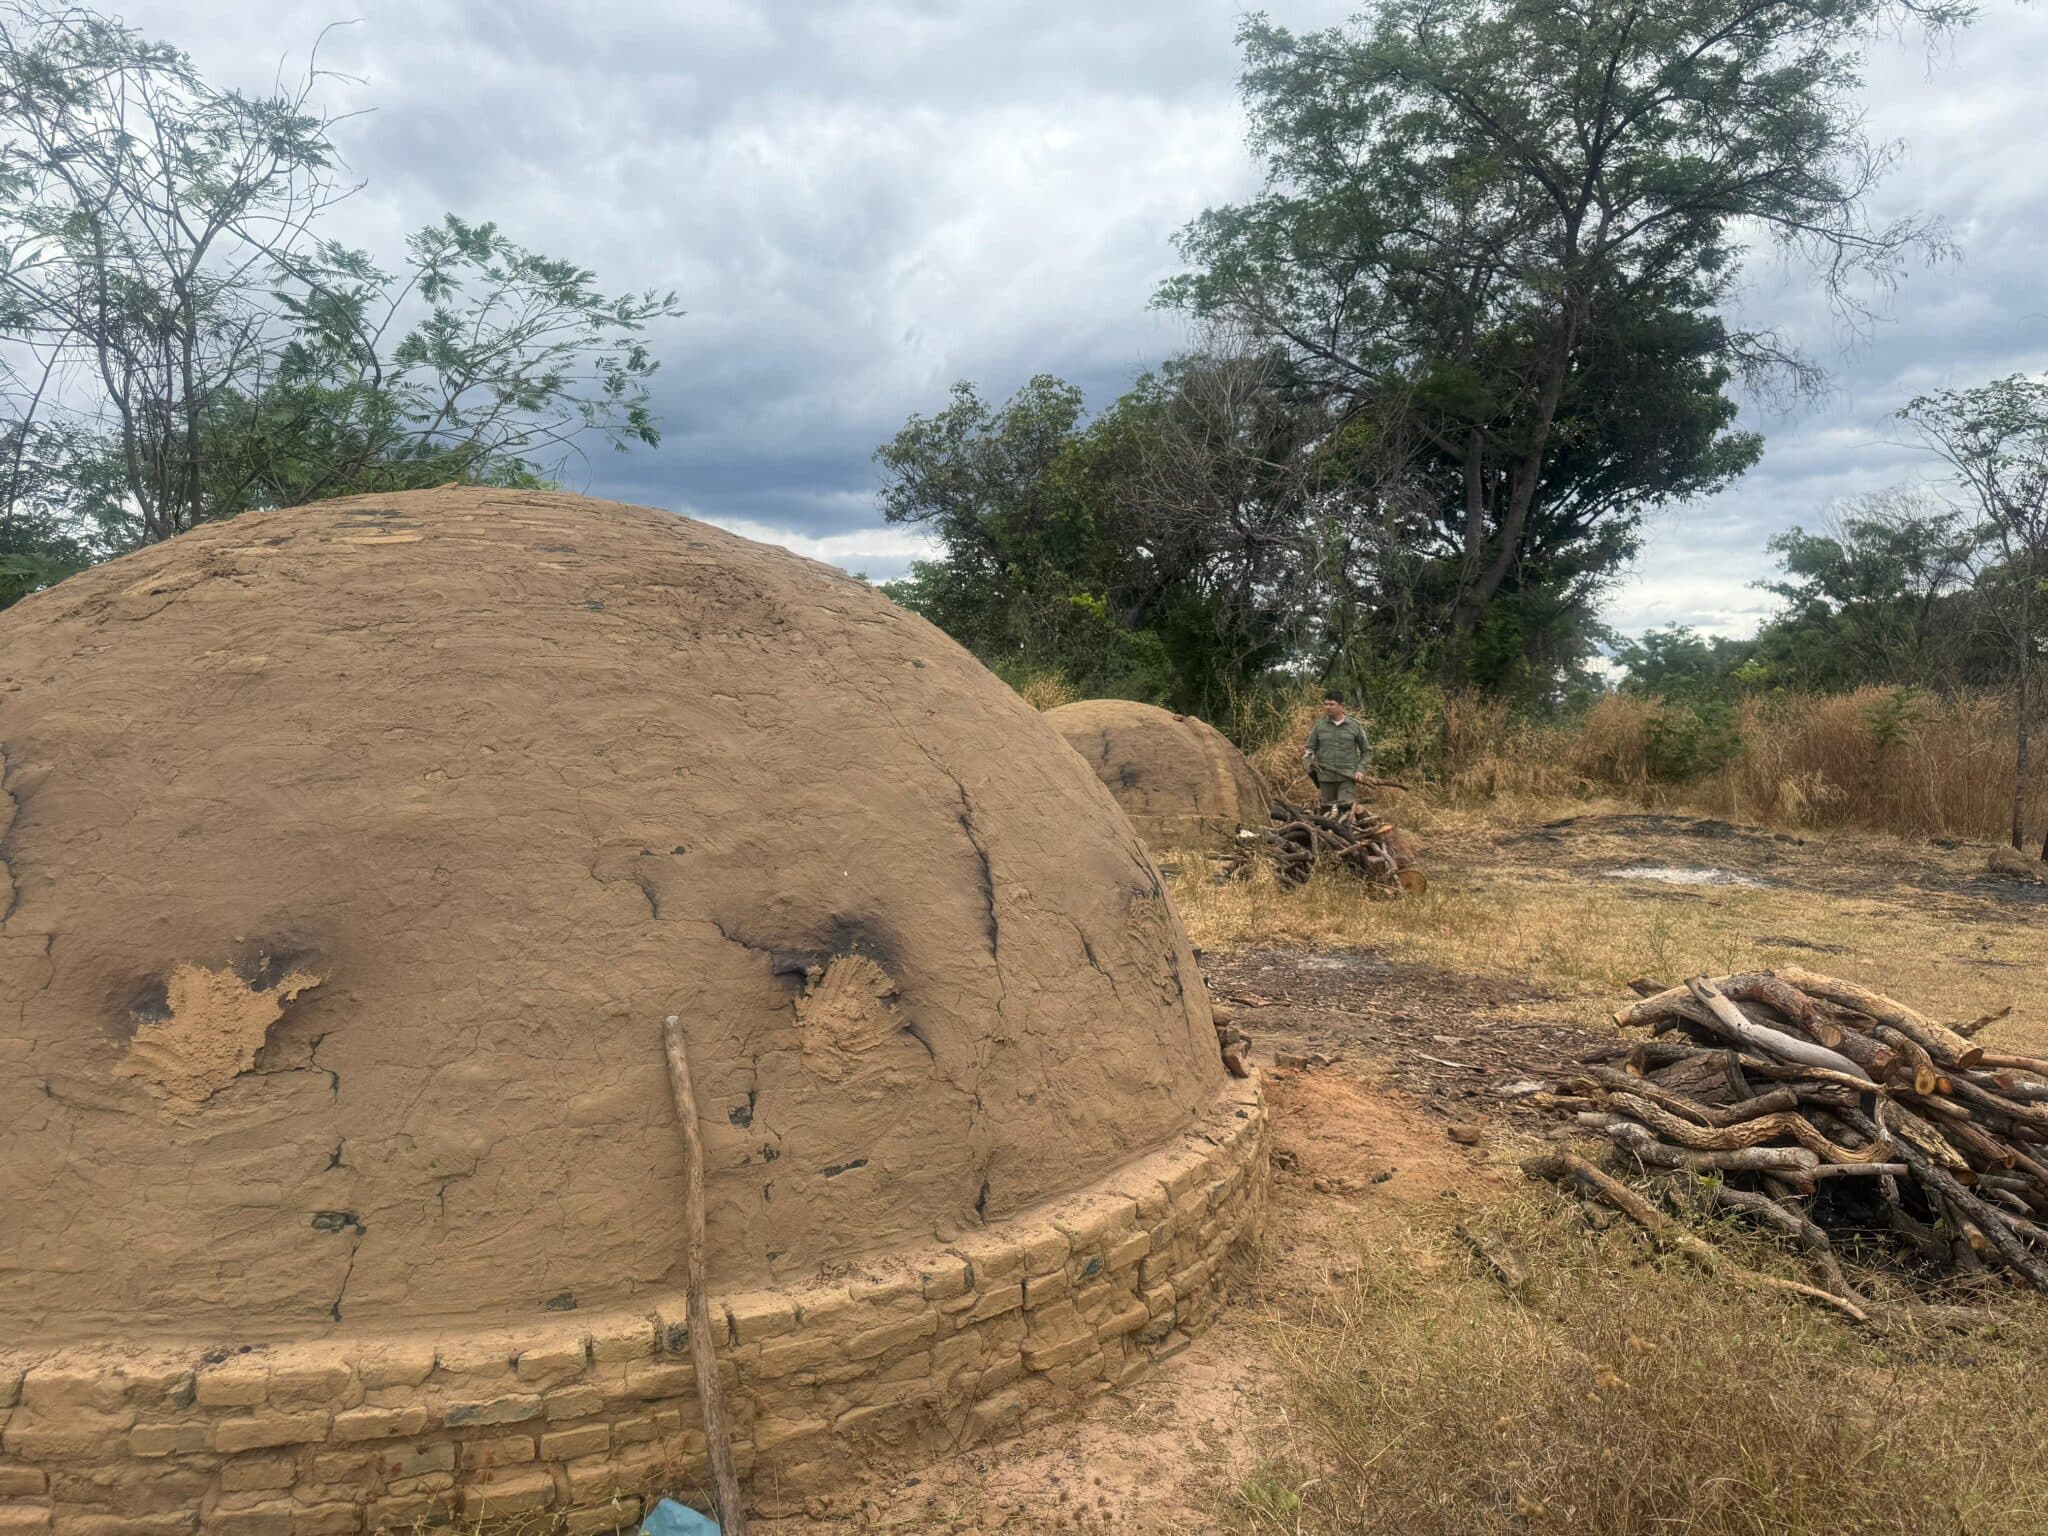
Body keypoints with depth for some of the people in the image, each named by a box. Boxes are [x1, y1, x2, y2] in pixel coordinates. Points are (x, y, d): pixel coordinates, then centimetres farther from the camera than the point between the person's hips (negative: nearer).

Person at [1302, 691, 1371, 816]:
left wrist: (1361, 770, -3)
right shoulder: (1319, 726, 8)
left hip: (1348, 777, -2)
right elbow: (1309, 748, 10)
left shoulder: (1355, 726, 5)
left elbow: (1366, 751, 11)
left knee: (1346, 808, -15)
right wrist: (1308, 759, -12)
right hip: (1325, 777, 2)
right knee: (1327, 810, 4)